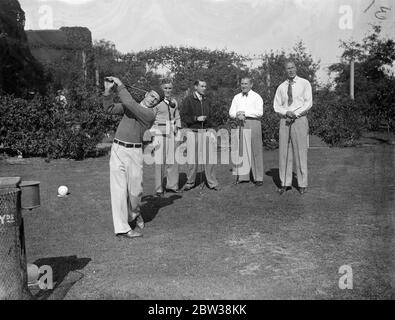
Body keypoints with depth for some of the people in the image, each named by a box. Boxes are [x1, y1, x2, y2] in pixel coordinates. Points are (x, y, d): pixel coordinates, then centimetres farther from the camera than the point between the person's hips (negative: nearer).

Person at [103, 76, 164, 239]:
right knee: (119, 189, -3)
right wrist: (108, 91, -8)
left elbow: (130, 104, -19)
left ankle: (134, 212, 35)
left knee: (135, 189, 1)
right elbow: (110, 108, 5)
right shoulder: (129, 106, 13)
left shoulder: (149, 114, -6)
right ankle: (122, 228, 0)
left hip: (134, 152, -3)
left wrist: (120, 86, -11)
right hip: (116, 150, 3)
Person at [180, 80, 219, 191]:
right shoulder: (188, 100, 2)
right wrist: (196, 118, -14)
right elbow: (183, 117, -3)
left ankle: (212, 182, 6)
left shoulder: (207, 101, 16)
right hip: (193, 132, -3)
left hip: (206, 132, 3)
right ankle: (190, 182, 16)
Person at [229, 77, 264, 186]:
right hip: (241, 124, 4)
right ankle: (243, 176, 8)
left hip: (253, 123, -4)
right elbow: (231, 112, 12)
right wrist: (238, 115, -10)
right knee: (242, 150, 1)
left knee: (256, 150, -4)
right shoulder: (237, 97, 17)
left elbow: (259, 112, -9)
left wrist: (244, 113, -11)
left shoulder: (256, 97, 3)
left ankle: (258, 177, -1)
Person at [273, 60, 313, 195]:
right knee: (284, 152, 1)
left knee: (301, 152, -3)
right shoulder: (281, 87, 12)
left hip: (299, 120, -3)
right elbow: (276, 106, 9)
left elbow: (308, 103, -4)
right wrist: (287, 112, -10)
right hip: (284, 121, 3)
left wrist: (295, 113, -13)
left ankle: (302, 184, 3)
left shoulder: (304, 83, 4)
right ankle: (285, 183, 6)